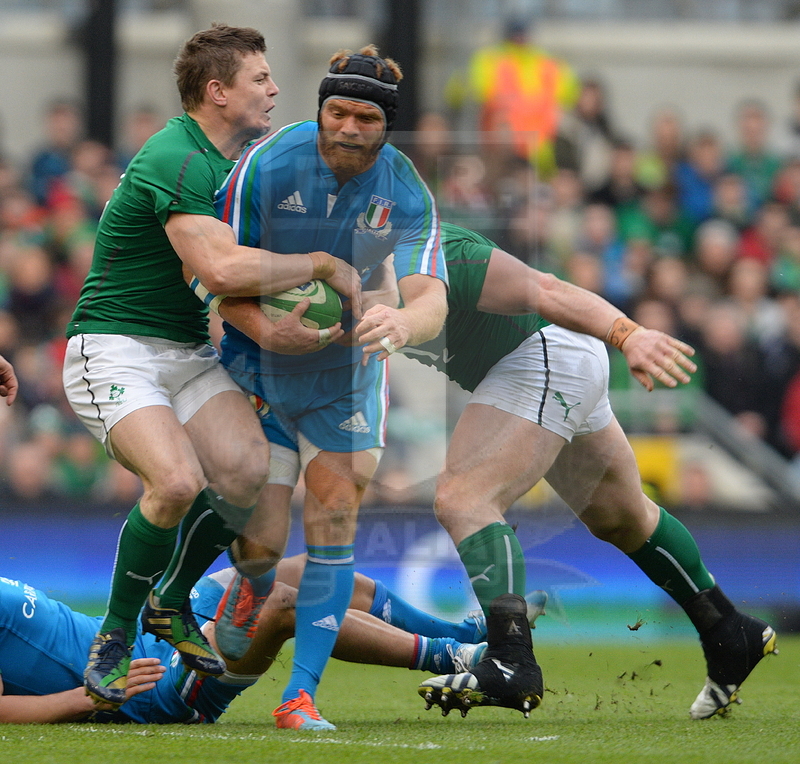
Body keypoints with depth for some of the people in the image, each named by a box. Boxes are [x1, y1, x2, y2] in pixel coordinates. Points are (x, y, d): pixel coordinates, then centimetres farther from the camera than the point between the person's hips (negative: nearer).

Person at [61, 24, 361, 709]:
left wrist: (273, 322, -5)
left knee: (249, 471, -15)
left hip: (189, 352, 8)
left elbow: (240, 272, 17)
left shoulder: (240, 156, 12)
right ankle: (116, 634, -8)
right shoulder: (175, 160, -20)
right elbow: (222, 268, -31)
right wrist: (324, 264, -19)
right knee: (177, 480, -29)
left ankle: (171, 602, 9)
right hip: (114, 350, -8)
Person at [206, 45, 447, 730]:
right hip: (256, 365, -1)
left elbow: (432, 300, -28)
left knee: (336, 518, -11)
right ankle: (247, 594, 34)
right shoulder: (266, 166, -21)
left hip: (345, 370, 2)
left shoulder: (406, 194, -17)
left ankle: (301, 693, -5)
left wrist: (403, 323, -51)